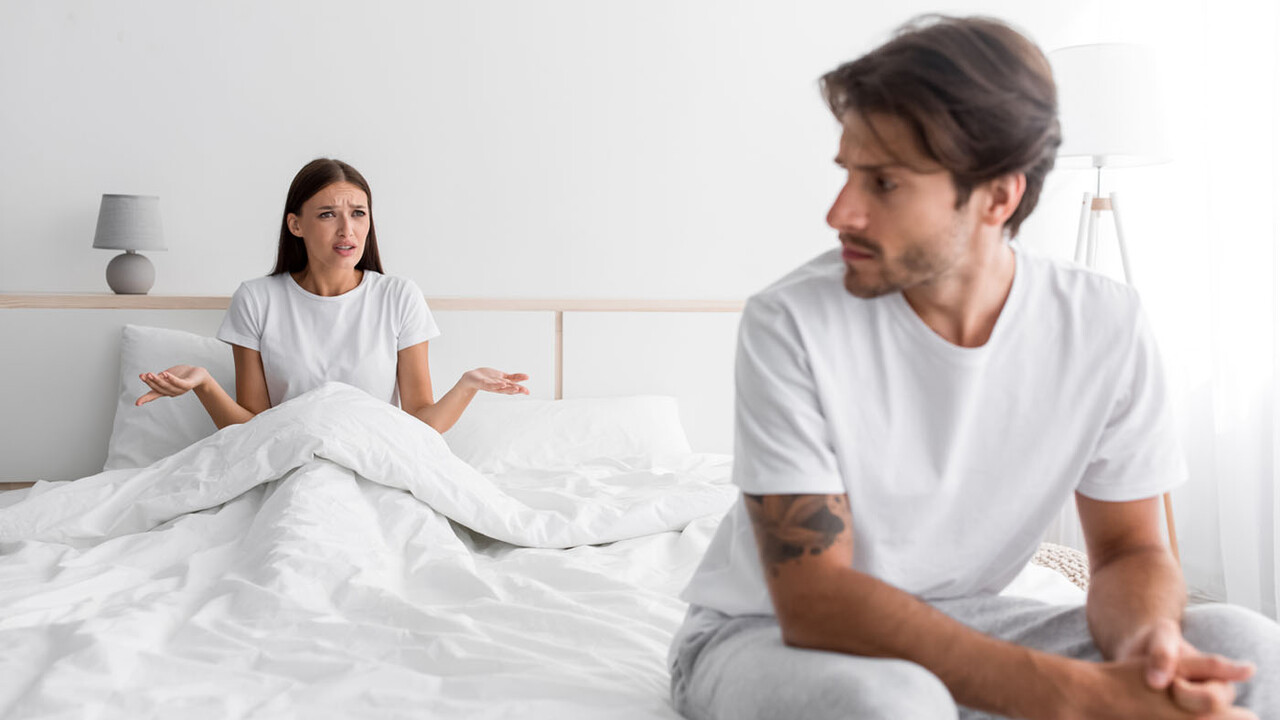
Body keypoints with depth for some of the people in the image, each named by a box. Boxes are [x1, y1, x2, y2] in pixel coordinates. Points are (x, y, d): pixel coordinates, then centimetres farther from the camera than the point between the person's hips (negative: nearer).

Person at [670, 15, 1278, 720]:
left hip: (959, 628, 4)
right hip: (763, 631, -4)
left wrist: (1148, 639, -27)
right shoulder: (788, 324, -22)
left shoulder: (1104, 325, -11)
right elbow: (813, 601, -26)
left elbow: (1130, 548, -1)